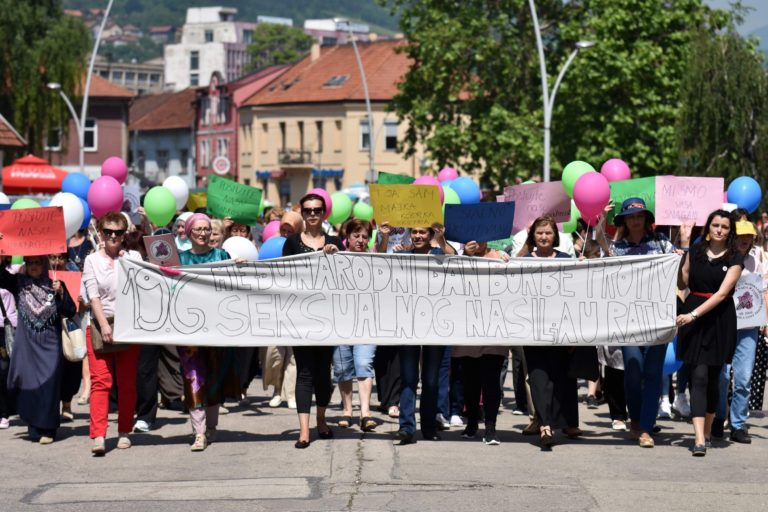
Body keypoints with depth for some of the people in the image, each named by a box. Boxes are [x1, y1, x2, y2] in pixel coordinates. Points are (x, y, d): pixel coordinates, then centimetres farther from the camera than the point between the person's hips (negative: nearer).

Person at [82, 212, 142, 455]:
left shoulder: (133, 257, 9)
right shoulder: (92, 260, 7)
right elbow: (93, 295, -1)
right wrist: (104, 324, -12)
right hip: (99, 325, -1)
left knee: (127, 381, 5)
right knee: (100, 380, -9)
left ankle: (124, 432, 15)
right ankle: (98, 436, -15)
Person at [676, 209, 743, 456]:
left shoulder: (735, 258, -2)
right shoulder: (696, 250, 6)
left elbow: (722, 293, -13)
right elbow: (682, 283, 12)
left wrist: (694, 314, -21)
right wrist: (680, 260, -3)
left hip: (719, 319, -1)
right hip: (692, 317, 1)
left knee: (712, 378, 7)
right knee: (699, 376, -9)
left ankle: (706, 431, 24)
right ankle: (700, 439, -16)